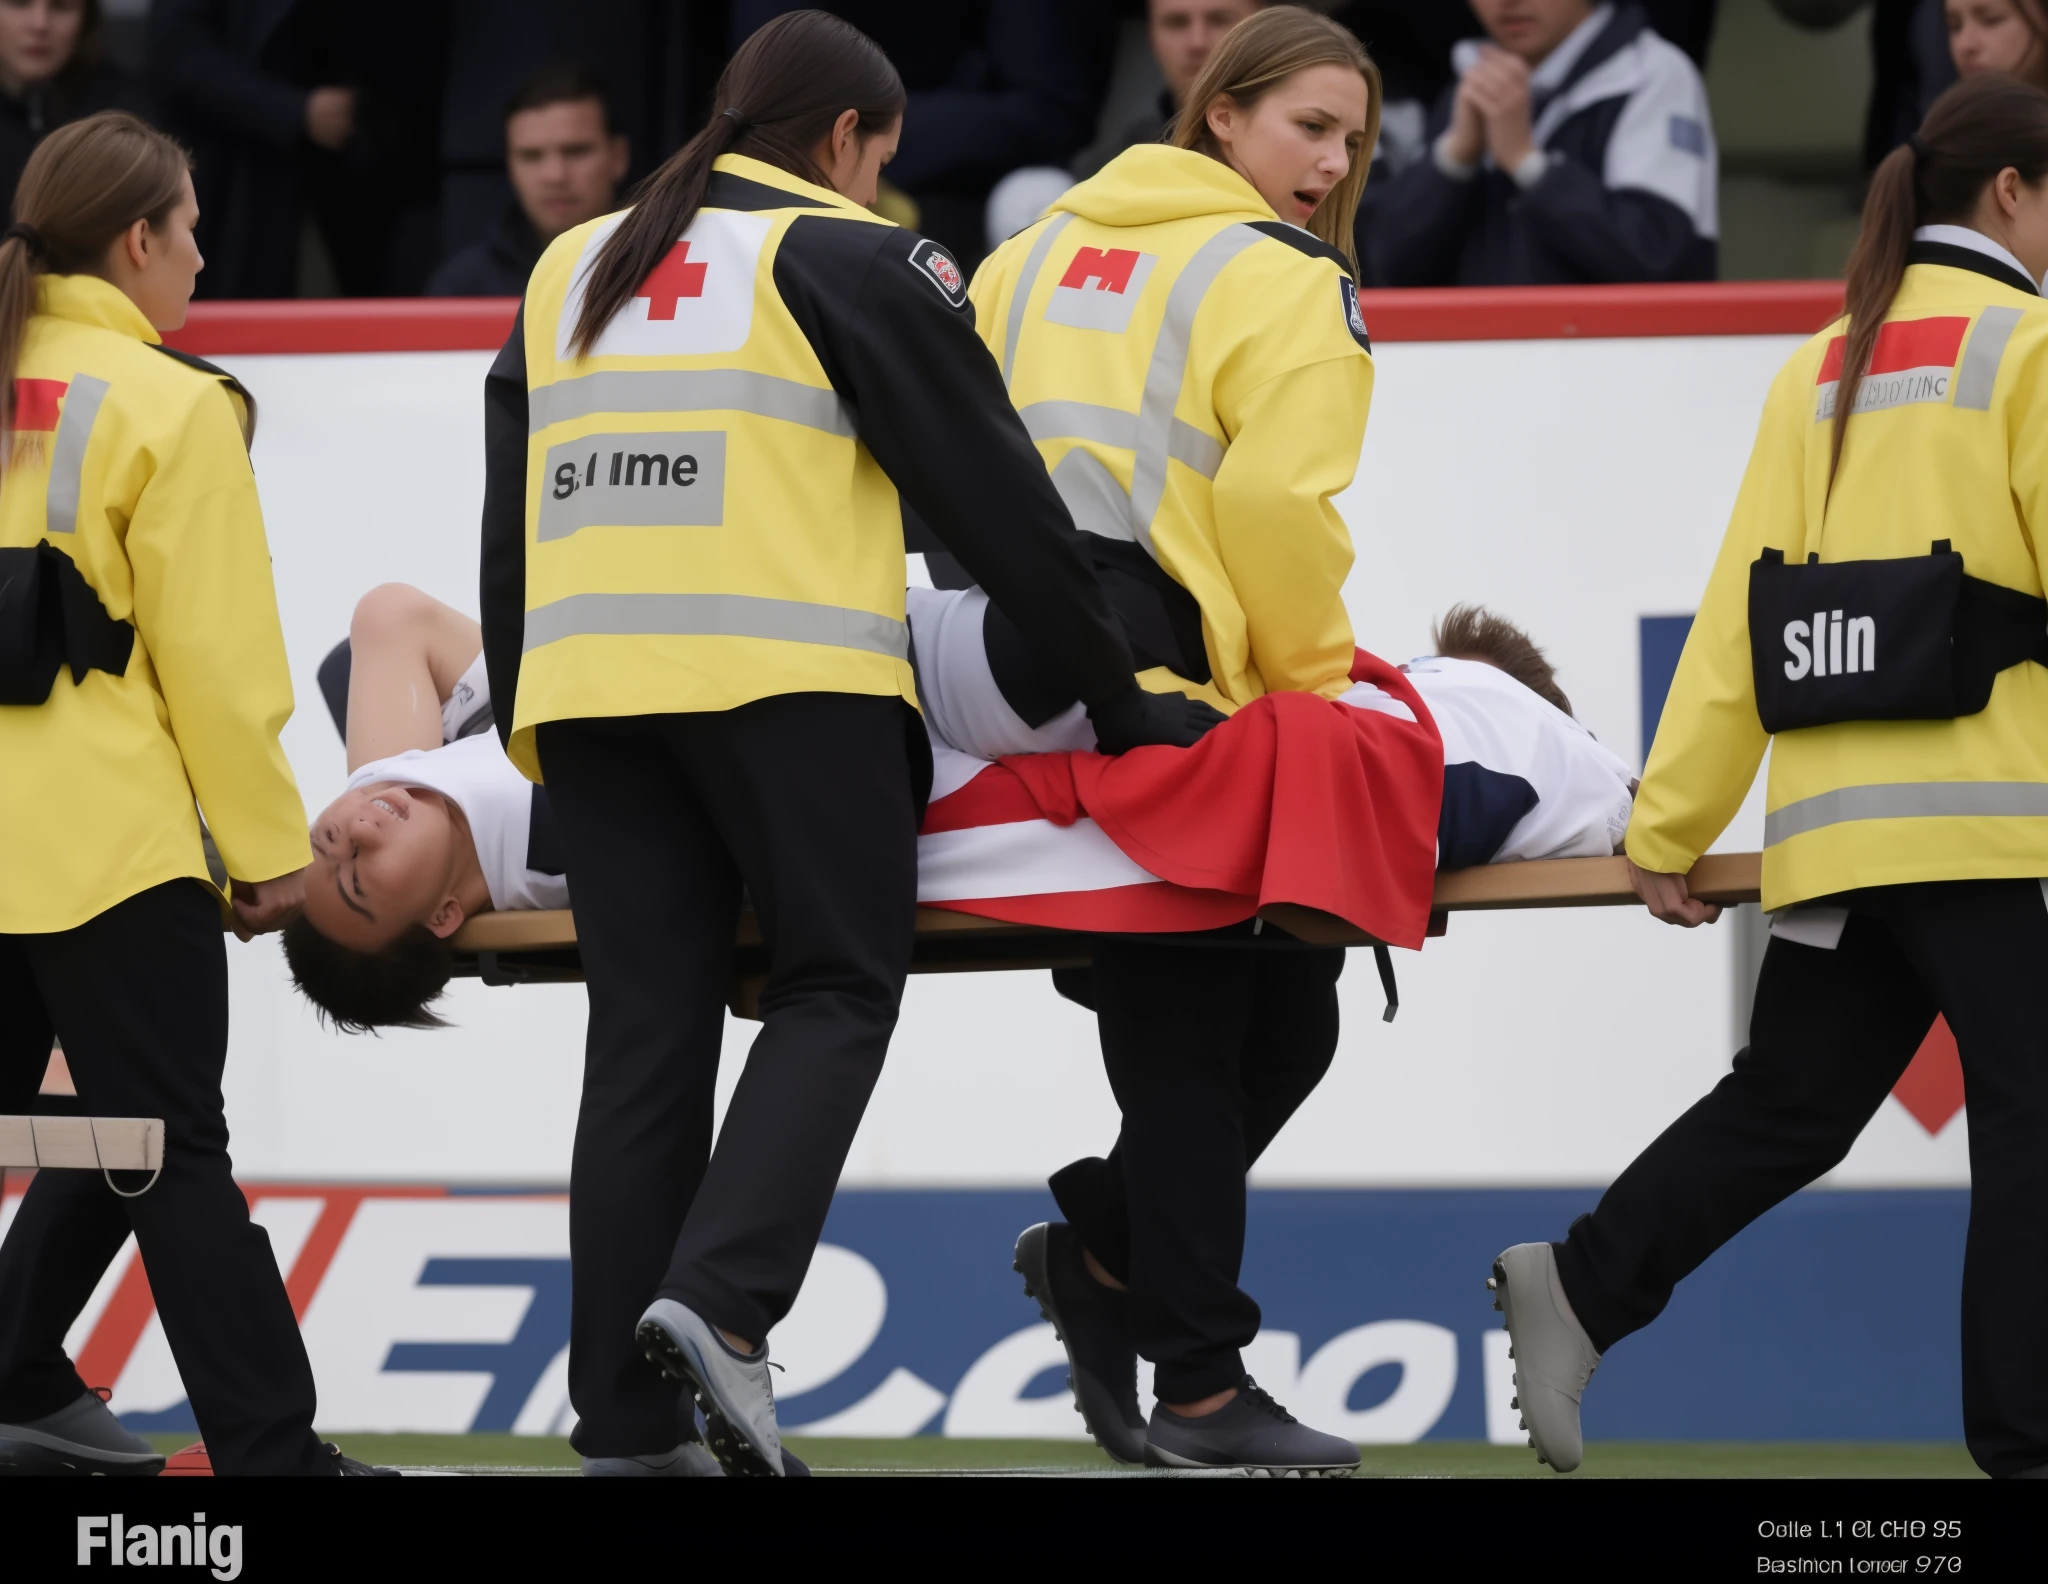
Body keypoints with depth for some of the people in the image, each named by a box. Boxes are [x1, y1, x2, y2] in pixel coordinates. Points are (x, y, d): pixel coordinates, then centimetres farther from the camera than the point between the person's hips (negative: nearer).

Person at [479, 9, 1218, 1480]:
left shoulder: (571, 270, 23)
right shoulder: (852, 258, 6)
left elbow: (508, 527, 24)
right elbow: (993, 490, 4)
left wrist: (527, 728, 30)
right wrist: (1118, 691, 10)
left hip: (585, 681, 5)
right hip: (786, 681, -5)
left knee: (647, 1038, 6)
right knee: (838, 990, 4)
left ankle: (625, 1423, 3)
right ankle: (721, 1299, -17)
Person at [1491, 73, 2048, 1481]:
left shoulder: (1825, 365, 15)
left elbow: (1744, 604, 11)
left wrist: (1671, 825, 10)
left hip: (1836, 823, 7)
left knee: (1789, 1107, 15)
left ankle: (1581, 1288, 5)